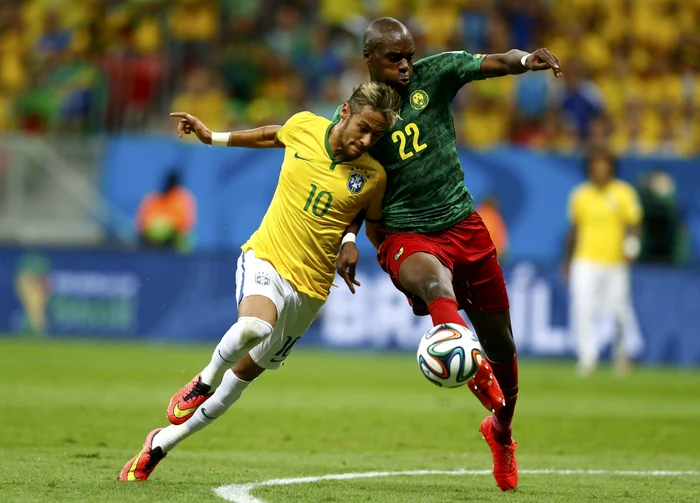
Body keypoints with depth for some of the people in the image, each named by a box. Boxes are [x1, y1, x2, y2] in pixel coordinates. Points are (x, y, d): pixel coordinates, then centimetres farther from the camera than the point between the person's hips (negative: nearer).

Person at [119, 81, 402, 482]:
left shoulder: (372, 177, -7)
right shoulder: (304, 126, -5)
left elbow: (374, 220, 13)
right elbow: (273, 135, 19)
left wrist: (349, 242, -7)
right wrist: (212, 137, 24)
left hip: (308, 288, 1)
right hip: (265, 258, -1)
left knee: (244, 372, 10)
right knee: (255, 326, -36)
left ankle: (164, 441, 27)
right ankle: (205, 381, -5)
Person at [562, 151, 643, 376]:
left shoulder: (624, 193, 0)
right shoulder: (580, 195, 7)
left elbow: (633, 224, -1)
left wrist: (631, 246, -20)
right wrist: (567, 261, 18)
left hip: (615, 263, -1)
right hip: (585, 262, 1)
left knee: (617, 311, 2)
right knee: (582, 308, -16)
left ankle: (620, 350, 29)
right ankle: (588, 356, -16)